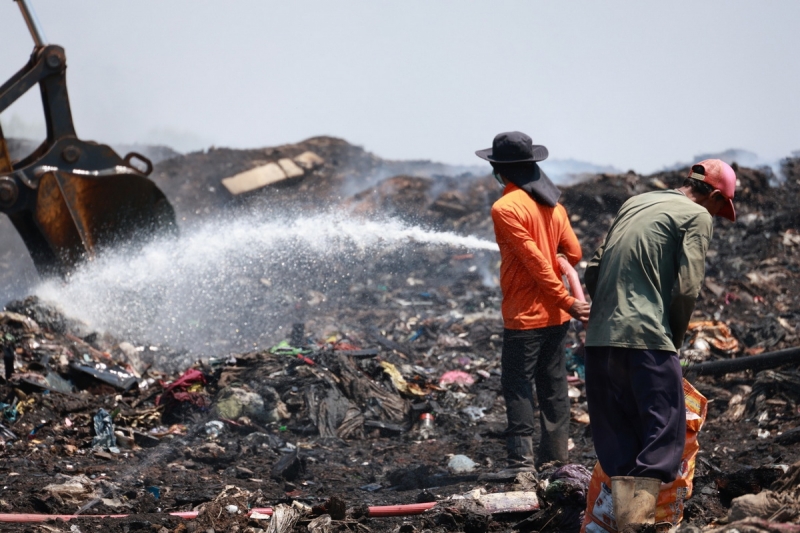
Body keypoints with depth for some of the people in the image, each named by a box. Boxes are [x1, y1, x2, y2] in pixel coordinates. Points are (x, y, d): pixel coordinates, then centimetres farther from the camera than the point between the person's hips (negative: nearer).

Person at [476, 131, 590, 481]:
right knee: (552, 383, 13)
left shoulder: (505, 208, -15)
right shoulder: (552, 203, 8)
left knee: (517, 386, -4)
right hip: (554, 312, 8)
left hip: (525, 314, -8)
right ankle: (555, 455, 19)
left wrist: (566, 299, -13)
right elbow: (573, 252, 7)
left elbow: (534, 260, -17)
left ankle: (521, 460, -6)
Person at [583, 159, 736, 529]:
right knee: (664, 435, -2)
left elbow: (593, 273, 19)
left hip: (599, 338, 7)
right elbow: (686, 289, -8)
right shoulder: (697, 215, 1)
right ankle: (639, 523, -14)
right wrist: (674, 341, 5)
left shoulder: (635, 204, 20)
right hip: (646, 339, -7)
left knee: (615, 436, 13)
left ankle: (624, 522, 11)